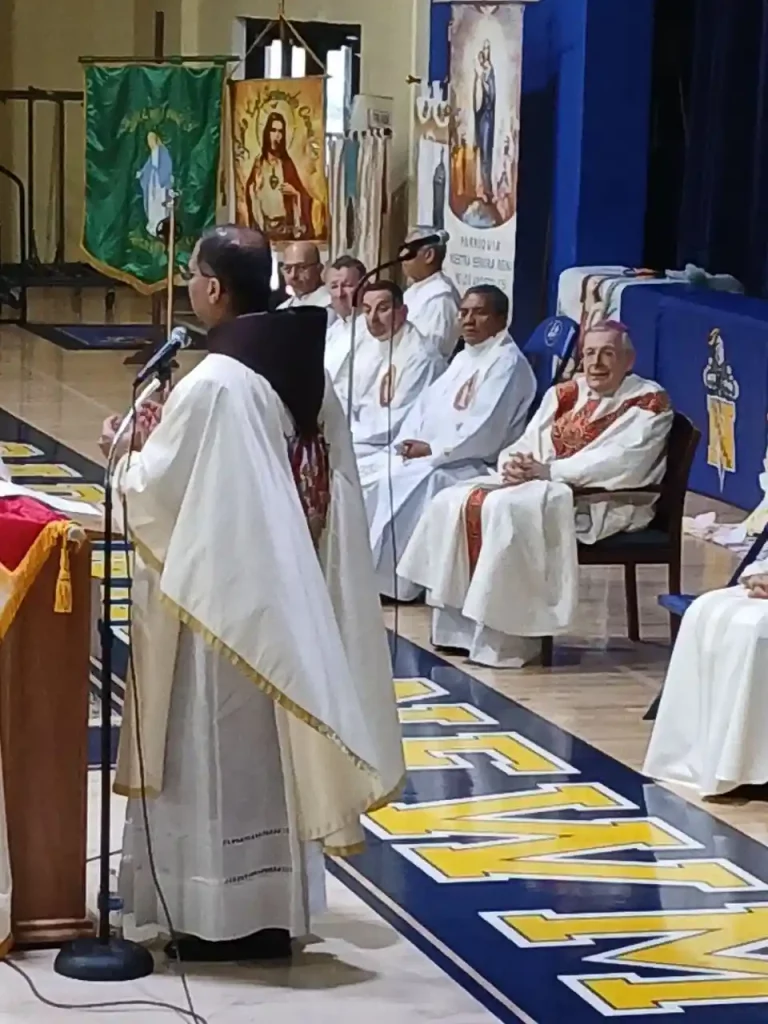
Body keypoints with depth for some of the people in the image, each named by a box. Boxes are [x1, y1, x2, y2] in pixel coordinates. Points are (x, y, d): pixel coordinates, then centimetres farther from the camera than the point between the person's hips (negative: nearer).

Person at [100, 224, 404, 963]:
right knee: (269, 742, 15)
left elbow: (154, 490, -15)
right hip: (289, 590, 8)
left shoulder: (211, 384, -20)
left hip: (224, 593, -8)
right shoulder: (308, 372, 4)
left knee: (218, 748, 2)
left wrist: (124, 450, 7)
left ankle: (223, 916, 8)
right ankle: (273, 907, 21)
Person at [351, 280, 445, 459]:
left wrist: (347, 435, -13)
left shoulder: (420, 356, -14)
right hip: (368, 445, 8)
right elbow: (355, 411, 16)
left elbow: (397, 426, -17)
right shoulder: (372, 356, 14)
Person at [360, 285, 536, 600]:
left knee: (398, 482, -30)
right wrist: (409, 442, -4)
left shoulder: (508, 363, -10)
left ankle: (389, 581, -24)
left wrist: (431, 449, -16)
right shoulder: (464, 358, 20)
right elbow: (428, 404, 15)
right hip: (428, 456, 10)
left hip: (471, 465, -10)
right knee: (364, 474, -4)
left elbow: (484, 433, -19)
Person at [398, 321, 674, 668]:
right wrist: (515, 463, -12)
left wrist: (548, 470, -19)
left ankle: (503, 638, -29)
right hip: (541, 484, 8)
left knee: (508, 509, -33)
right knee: (454, 503, -12)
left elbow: (620, 462, -16)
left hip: (601, 499, -7)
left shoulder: (648, 402, -3)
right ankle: (458, 624, -13)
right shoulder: (564, 394, 18)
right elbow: (528, 444, 13)